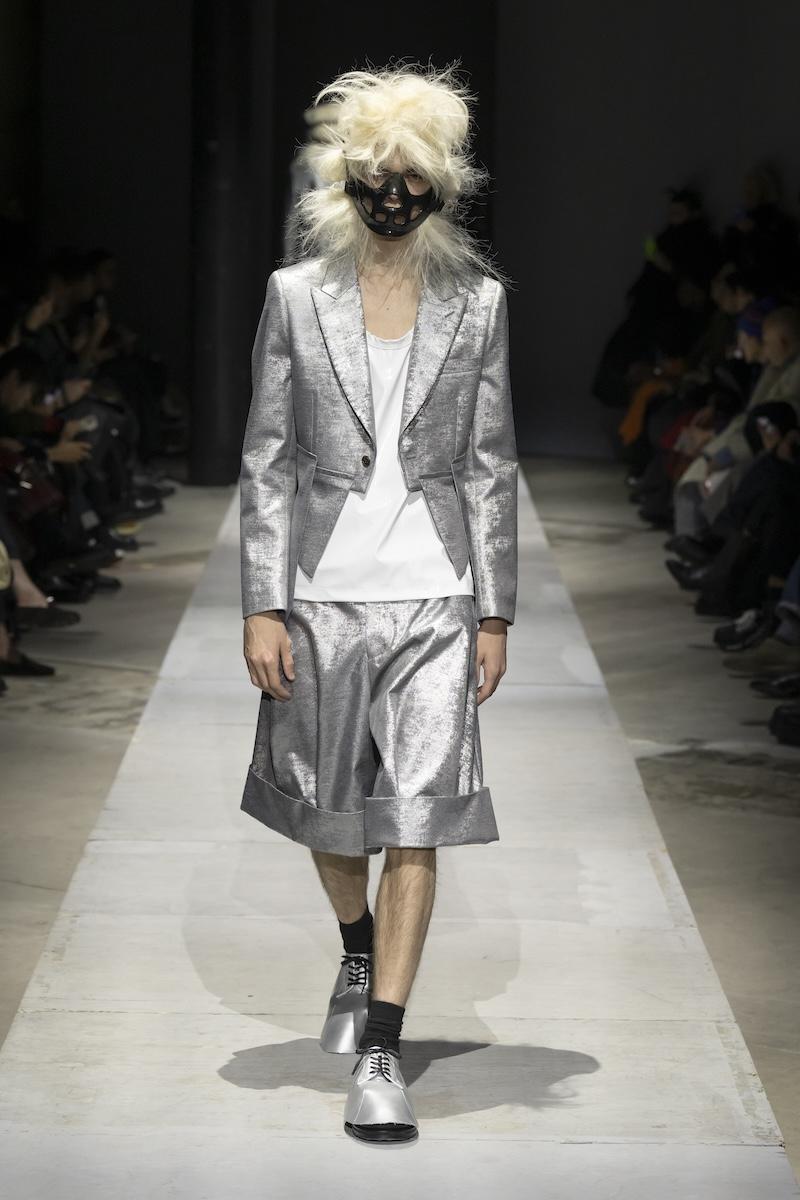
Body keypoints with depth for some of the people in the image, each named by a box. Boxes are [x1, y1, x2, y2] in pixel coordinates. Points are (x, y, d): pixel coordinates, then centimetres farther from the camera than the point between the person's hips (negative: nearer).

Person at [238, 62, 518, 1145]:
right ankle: (361, 953, 44)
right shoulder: (296, 294, 1)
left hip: (434, 587, -1)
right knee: (326, 803, 14)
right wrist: (261, 607, -4)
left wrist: (495, 611, 2)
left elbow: (491, 465, 5)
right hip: (323, 584, 1)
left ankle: (380, 1050, -4)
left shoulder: (477, 301, 3)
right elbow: (267, 459, 2)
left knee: (416, 817, -7)